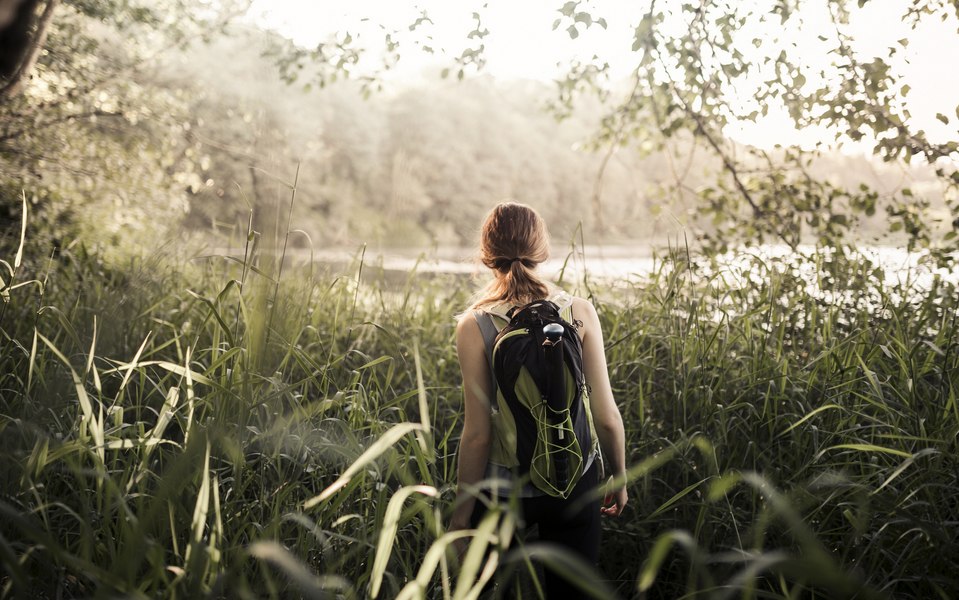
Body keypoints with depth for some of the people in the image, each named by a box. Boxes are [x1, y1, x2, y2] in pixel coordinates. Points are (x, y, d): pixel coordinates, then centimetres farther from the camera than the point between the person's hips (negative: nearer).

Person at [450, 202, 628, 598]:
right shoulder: (580, 312, -9)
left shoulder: (474, 326, -14)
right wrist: (619, 478, 11)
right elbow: (607, 417, -6)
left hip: (502, 487, -1)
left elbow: (478, 434, -13)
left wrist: (461, 514, -2)